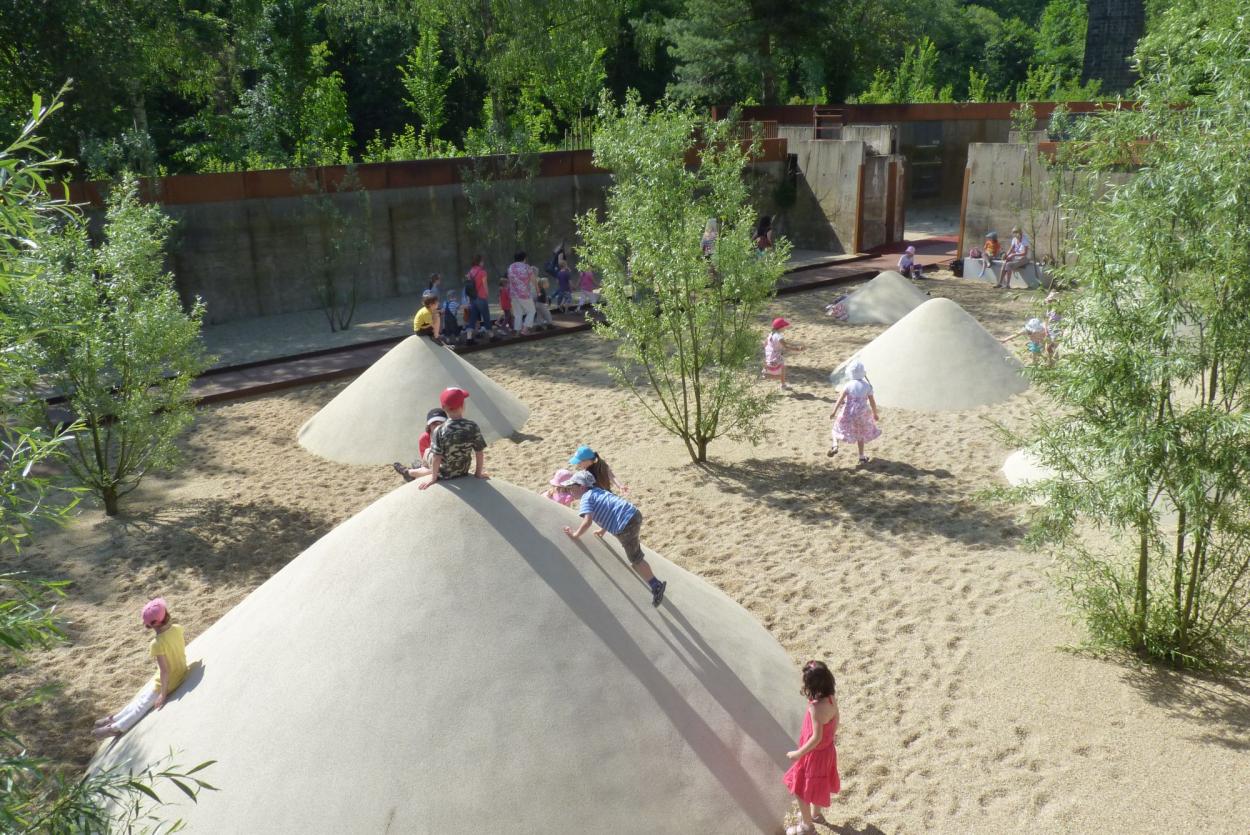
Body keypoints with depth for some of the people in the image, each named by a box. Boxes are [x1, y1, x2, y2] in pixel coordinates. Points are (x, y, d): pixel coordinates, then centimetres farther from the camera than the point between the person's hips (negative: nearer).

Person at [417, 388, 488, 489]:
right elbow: (479, 453, -11)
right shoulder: (473, 427, -19)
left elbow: (436, 457, -21)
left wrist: (433, 477, -6)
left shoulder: (440, 431, -25)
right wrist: (478, 473, 3)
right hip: (463, 473, 3)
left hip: (443, 475, -3)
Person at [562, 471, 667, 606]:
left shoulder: (585, 499, -6)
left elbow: (587, 521, -21)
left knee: (636, 559, 7)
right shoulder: (596, 491, 21)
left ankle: (656, 586, 13)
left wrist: (575, 535, -9)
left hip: (626, 524, -10)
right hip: (634, 513, 10)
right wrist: (603, 530, 35)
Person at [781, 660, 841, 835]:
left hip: (815, 753, -8)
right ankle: (816, 813, 53)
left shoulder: (816, 707, -37)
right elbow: (835, 721, 4)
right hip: (827, 749, 8)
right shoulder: (831, 698, -13)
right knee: (817, 784, 31)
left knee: (800, 790, 15)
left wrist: (798, 753, -20)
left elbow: (817, 737, -32)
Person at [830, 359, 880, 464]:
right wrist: (875, 414, 13)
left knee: (838, 427, 18)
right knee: (860, 434, 18)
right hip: (861, 415, 2)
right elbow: (872, 402, -1)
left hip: (848, 414, -2)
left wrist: (834, 411, -18)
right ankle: (862, 457, 23)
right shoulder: (867, 386, -6)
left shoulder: (848, 385, -11)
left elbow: (840, 398, -18)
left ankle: (835, 445, -6)